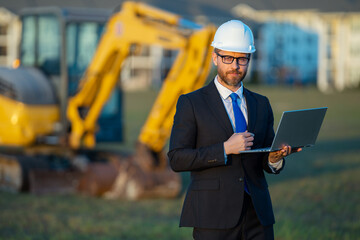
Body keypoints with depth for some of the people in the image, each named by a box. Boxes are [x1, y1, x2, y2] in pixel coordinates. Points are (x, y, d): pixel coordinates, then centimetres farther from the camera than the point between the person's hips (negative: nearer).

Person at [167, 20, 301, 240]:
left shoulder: (261, 104, 15)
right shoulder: (191, 103, 2)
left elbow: (267, 164, 16)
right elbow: (177, 159, -7)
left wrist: (275, 158, -7)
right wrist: (225, 149, -16)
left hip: (257, 216, 4)